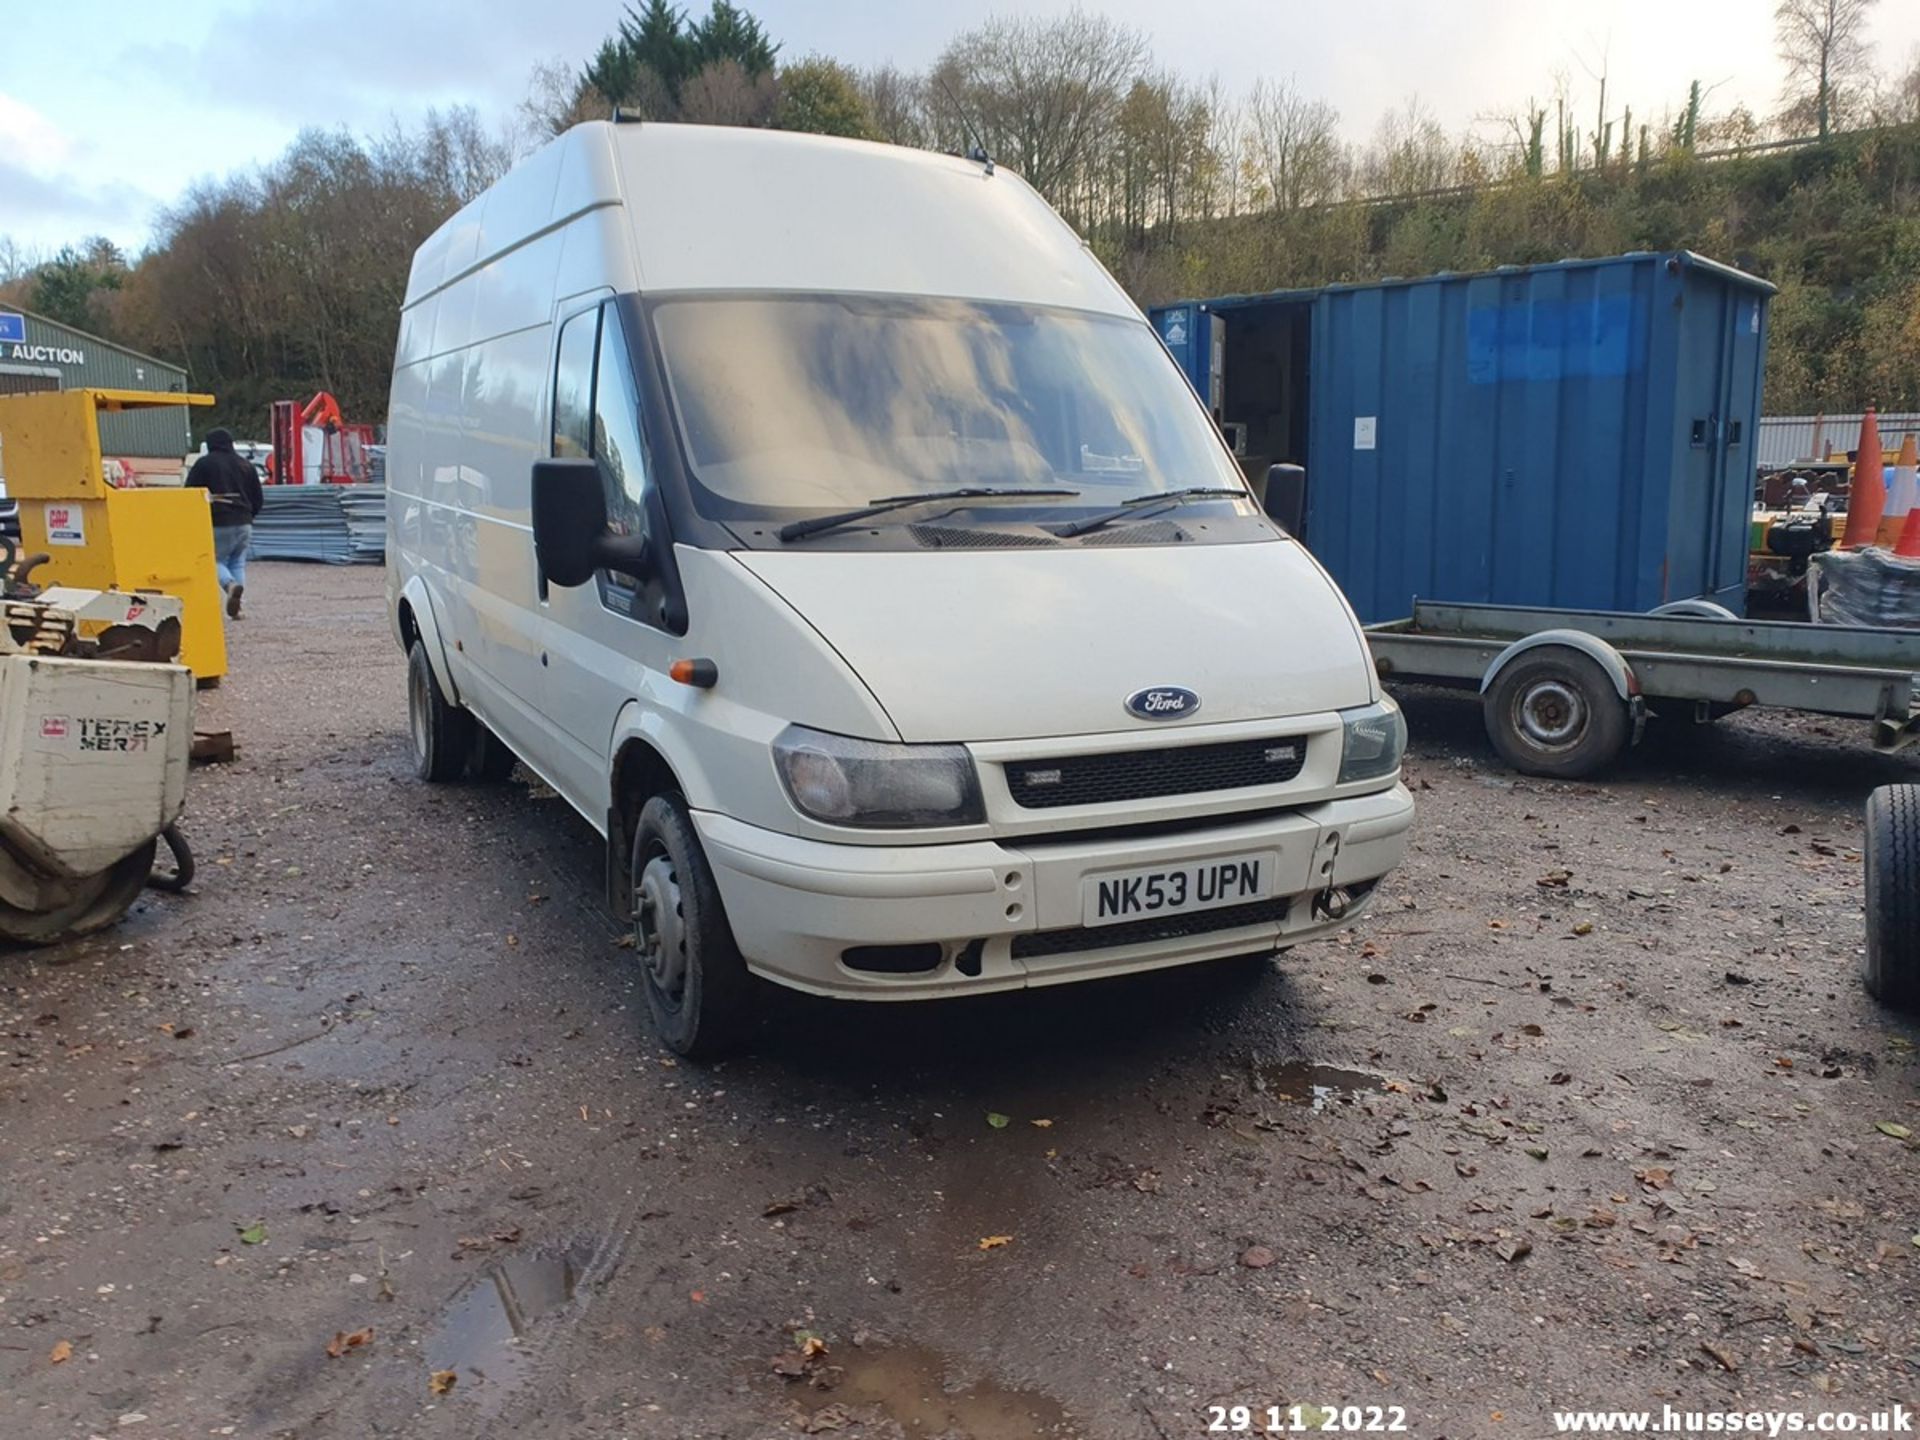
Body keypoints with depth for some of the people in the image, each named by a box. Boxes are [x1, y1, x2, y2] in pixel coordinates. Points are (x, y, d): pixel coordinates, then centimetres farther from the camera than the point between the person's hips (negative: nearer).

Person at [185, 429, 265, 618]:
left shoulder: (203, 464, -2)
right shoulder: (245, 464, 10)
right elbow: (258, 499, 13)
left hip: (218, 524, -3)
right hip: (243, 524, 3)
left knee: (216, 560, 10)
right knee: (238, 563, 13)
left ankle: (231, 584, -24)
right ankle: (235, 607, 0)